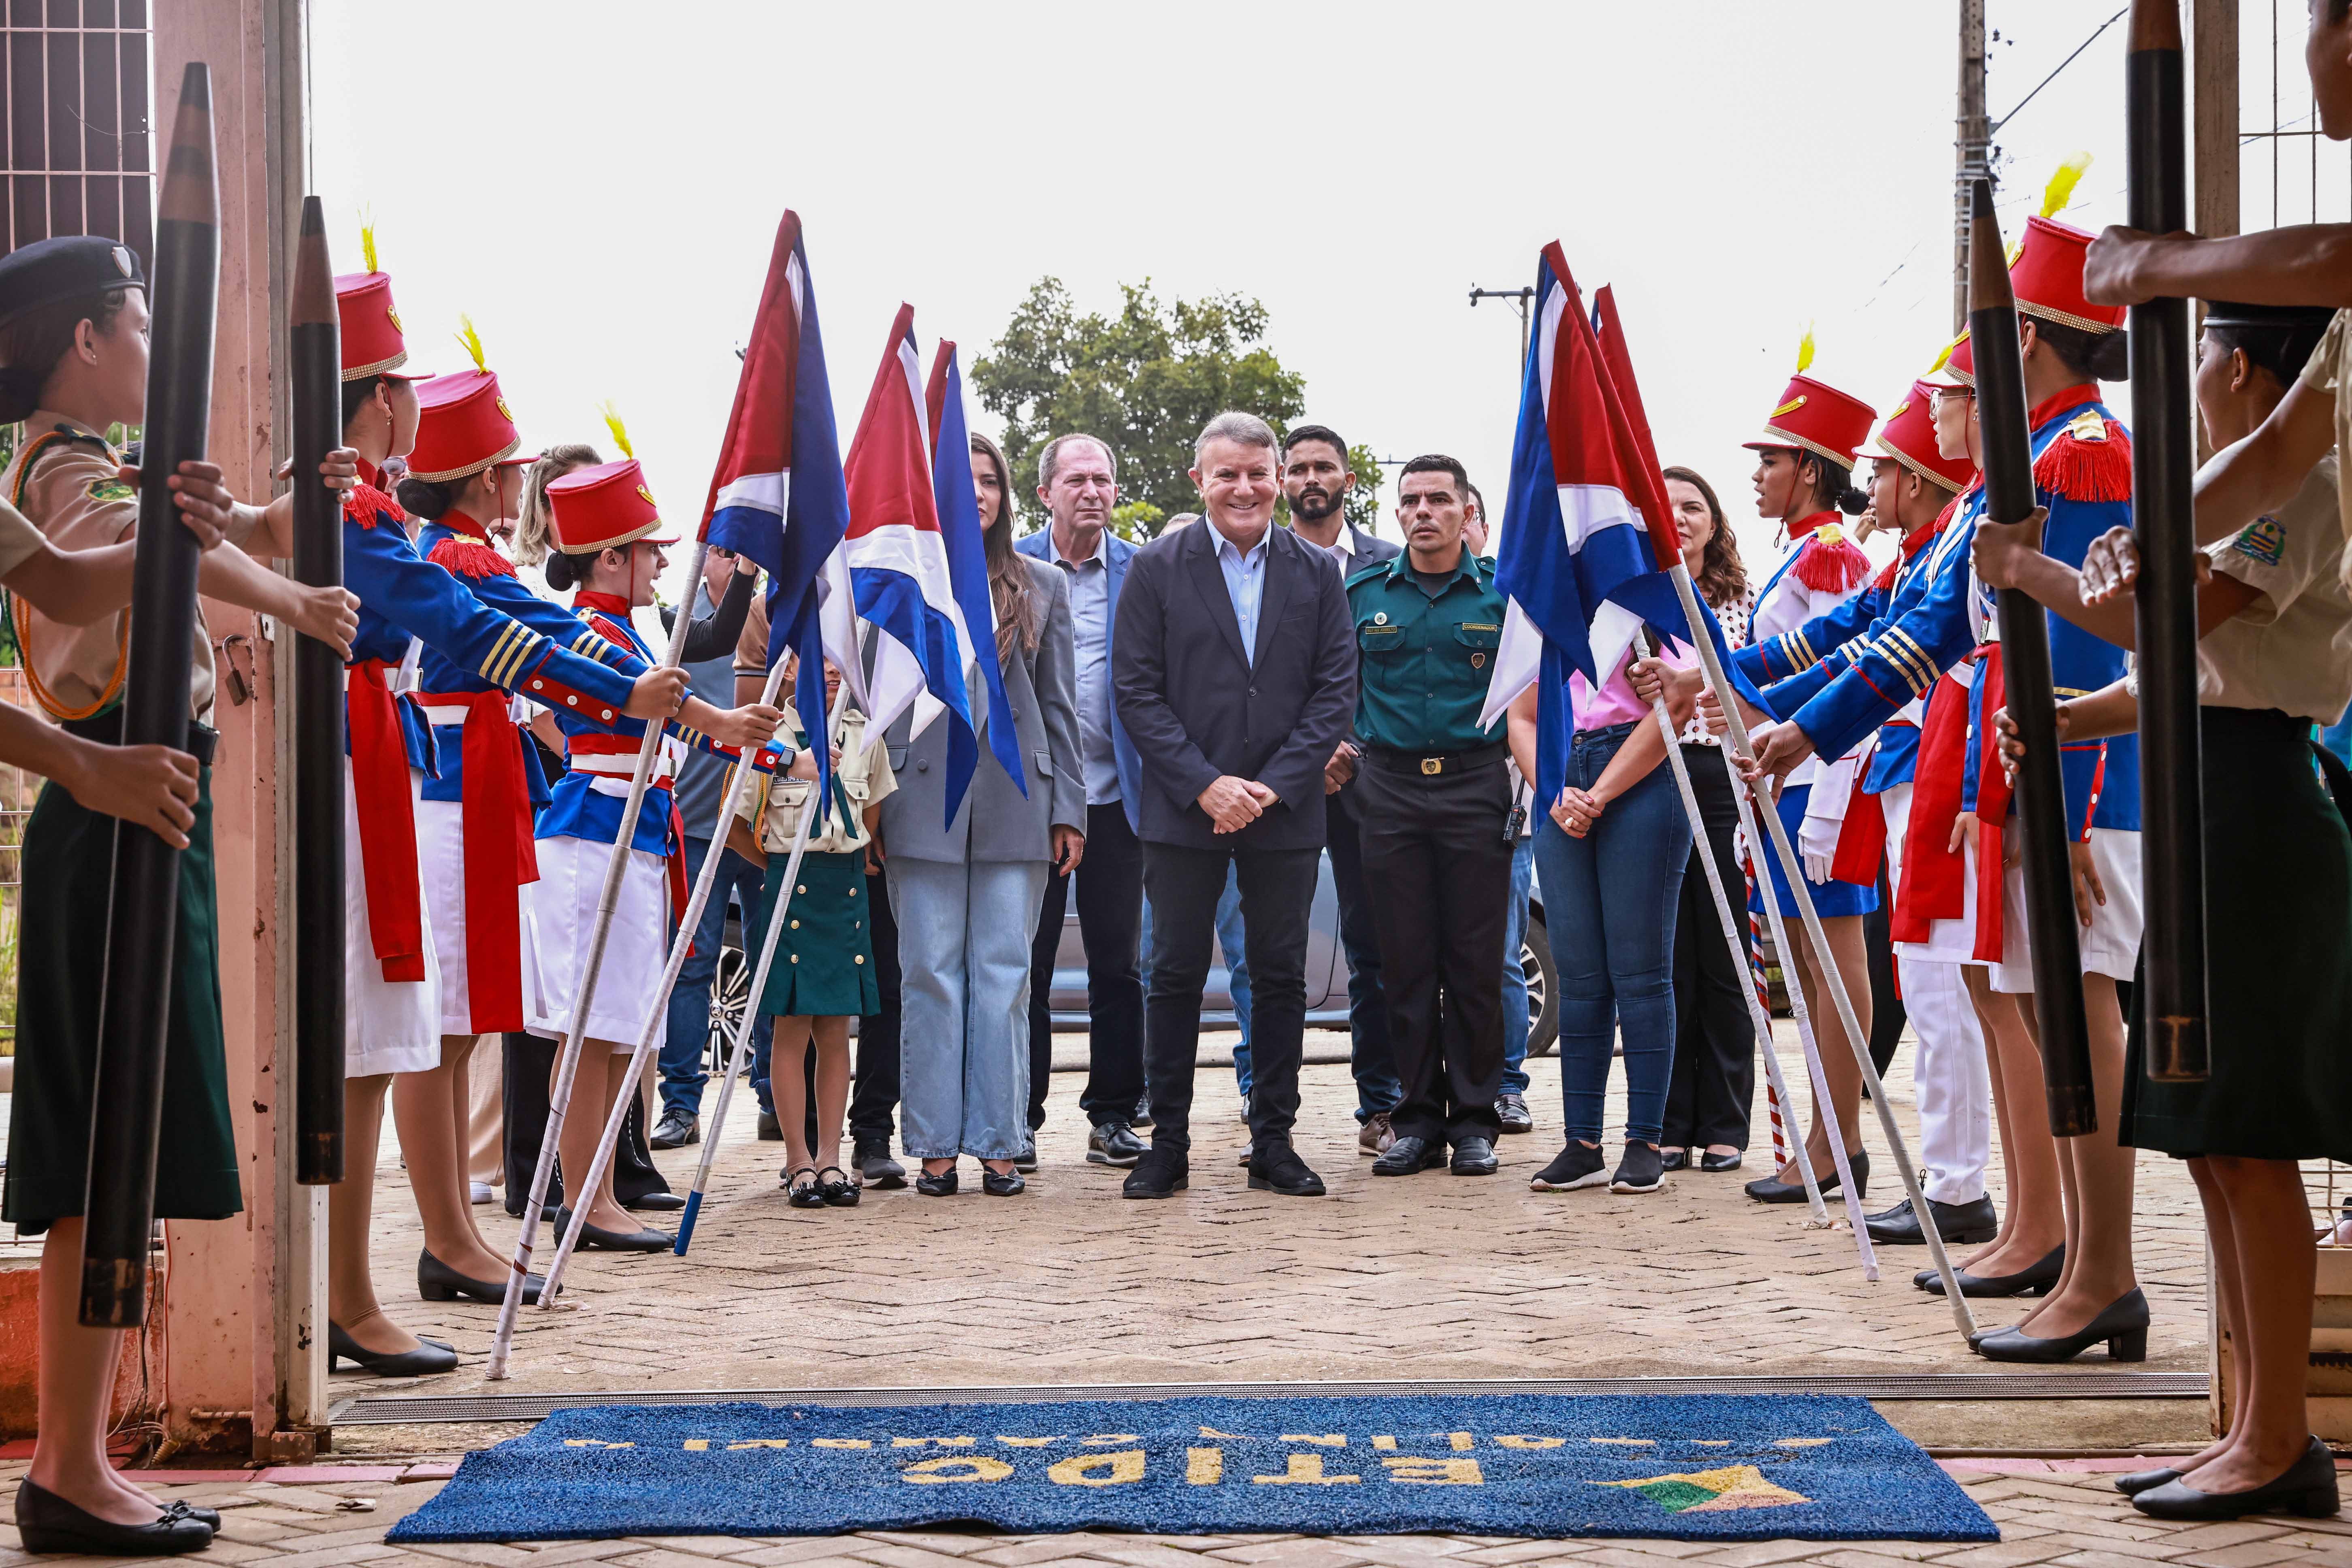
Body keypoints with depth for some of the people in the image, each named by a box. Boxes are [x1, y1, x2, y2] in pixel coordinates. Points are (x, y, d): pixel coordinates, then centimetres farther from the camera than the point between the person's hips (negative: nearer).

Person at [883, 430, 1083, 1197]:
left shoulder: (1043, 583, 11)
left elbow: (1060, 704, 12)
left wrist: (1068, 809, 6)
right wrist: (870, 809, 0)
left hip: (1016, 802, 2)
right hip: (925, 799, -1)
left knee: (1005, 973, 2)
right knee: (931, 973, 0)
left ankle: (998, 1142, 9)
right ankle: (935, 1145, 7)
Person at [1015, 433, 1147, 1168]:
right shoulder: (1012, 568, 3)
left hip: (1114, 795, 1)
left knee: (1117, 963, 5)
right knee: (1026, 961, 4)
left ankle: (1113, 1117, 13)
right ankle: (1020, 1119, 12)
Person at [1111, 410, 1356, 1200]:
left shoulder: (1317, 572, 6)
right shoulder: (1156, 568, 1)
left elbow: (1335, 689, 2)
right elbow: (1136, 690, -4)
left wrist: (1273, 786, -10)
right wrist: (1206, 785, -13)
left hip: (1286, 810, 2)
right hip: (1184, 809, -1)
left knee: (1281, 978, 6)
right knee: (1176, 977, 3)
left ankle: (1273, 1142, 15)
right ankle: (1168, 1144, 11)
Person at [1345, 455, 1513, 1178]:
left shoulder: (1502, 592, 4)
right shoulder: (1363, 592, 9)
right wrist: (1337, 742, 6)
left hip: (1475, 785, -1)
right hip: (1391, 786, 2)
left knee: (1475, 961, 0)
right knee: (1406, 961, 3)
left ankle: (1474, 1120, 8)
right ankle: (1417, 1120, 10)